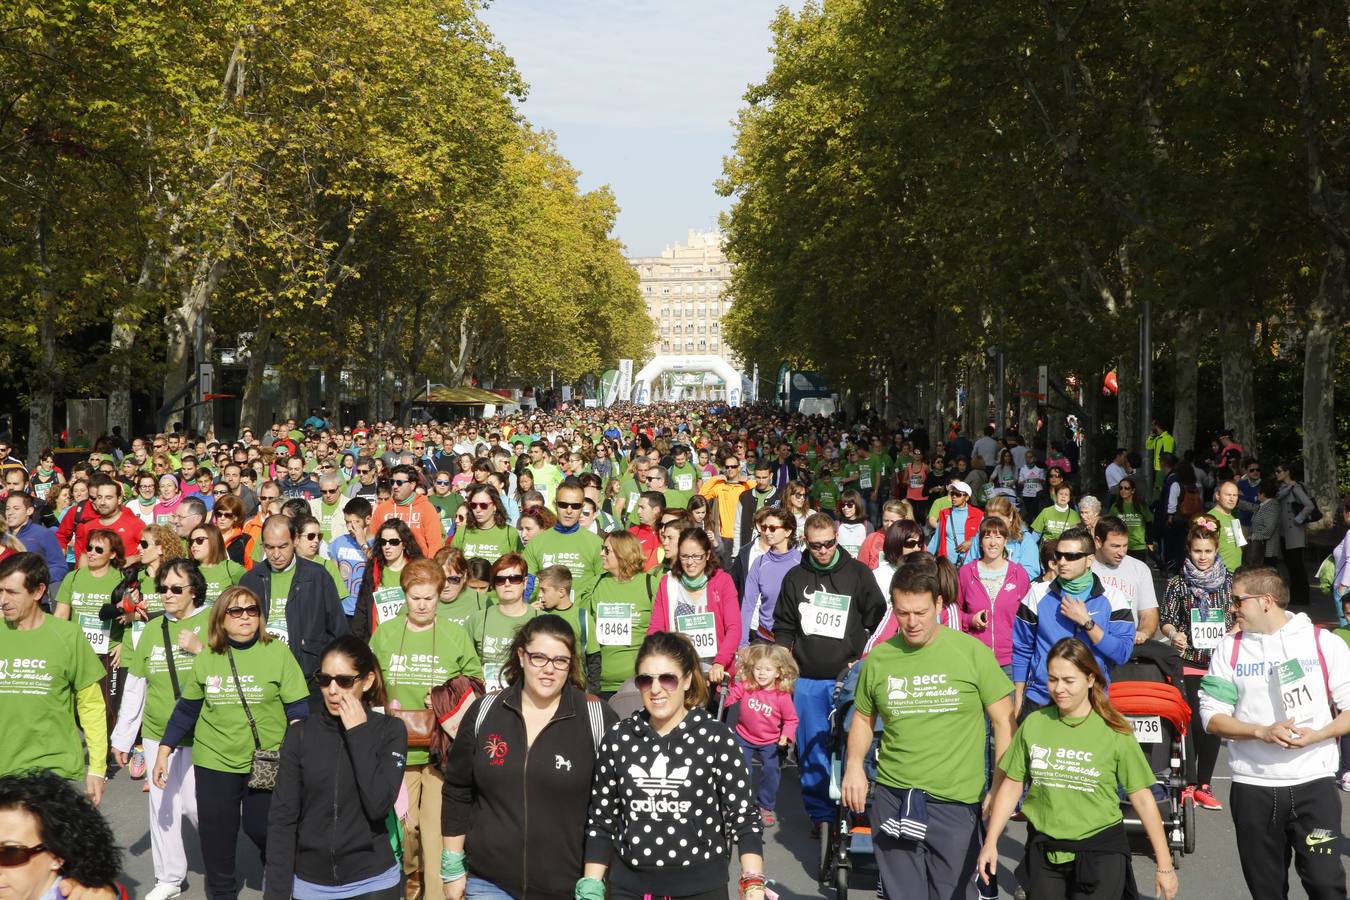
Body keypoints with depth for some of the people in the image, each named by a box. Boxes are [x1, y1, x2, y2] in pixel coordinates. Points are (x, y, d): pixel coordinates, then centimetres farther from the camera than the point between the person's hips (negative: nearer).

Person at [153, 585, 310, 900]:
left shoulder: (277, 652, -8)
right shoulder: (206, 658, 1)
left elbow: (298, 709, -7)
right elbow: (186, 709, 9)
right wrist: (163, 752, 7)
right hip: (214, 762, 2)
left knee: (263, 828, 6)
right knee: (217, 834, 10)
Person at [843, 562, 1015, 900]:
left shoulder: (973, 652, -6)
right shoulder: (878, 659, 1)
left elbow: (1003, 720, 0)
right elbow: (863, 718, 15)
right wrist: (854, 765, 0)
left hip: (956, 803, -2)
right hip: (893, 799, 2)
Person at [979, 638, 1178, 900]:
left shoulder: (1115, 733, -8)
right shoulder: (1034, 724, -2)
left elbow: (1142, 799, -4)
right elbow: (1012, 785, 5)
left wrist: (1164, 865, -3)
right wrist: (991, 843, 1)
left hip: (1101, 854, -2)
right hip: (1043, 850, 2)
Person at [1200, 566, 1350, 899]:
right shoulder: (1229, 648, 4)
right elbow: (1211, 716, -1)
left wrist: (1317, 735, -19)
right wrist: (1262, 732, -16)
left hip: (1314, 782, -2)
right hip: (1252, 787, 2)